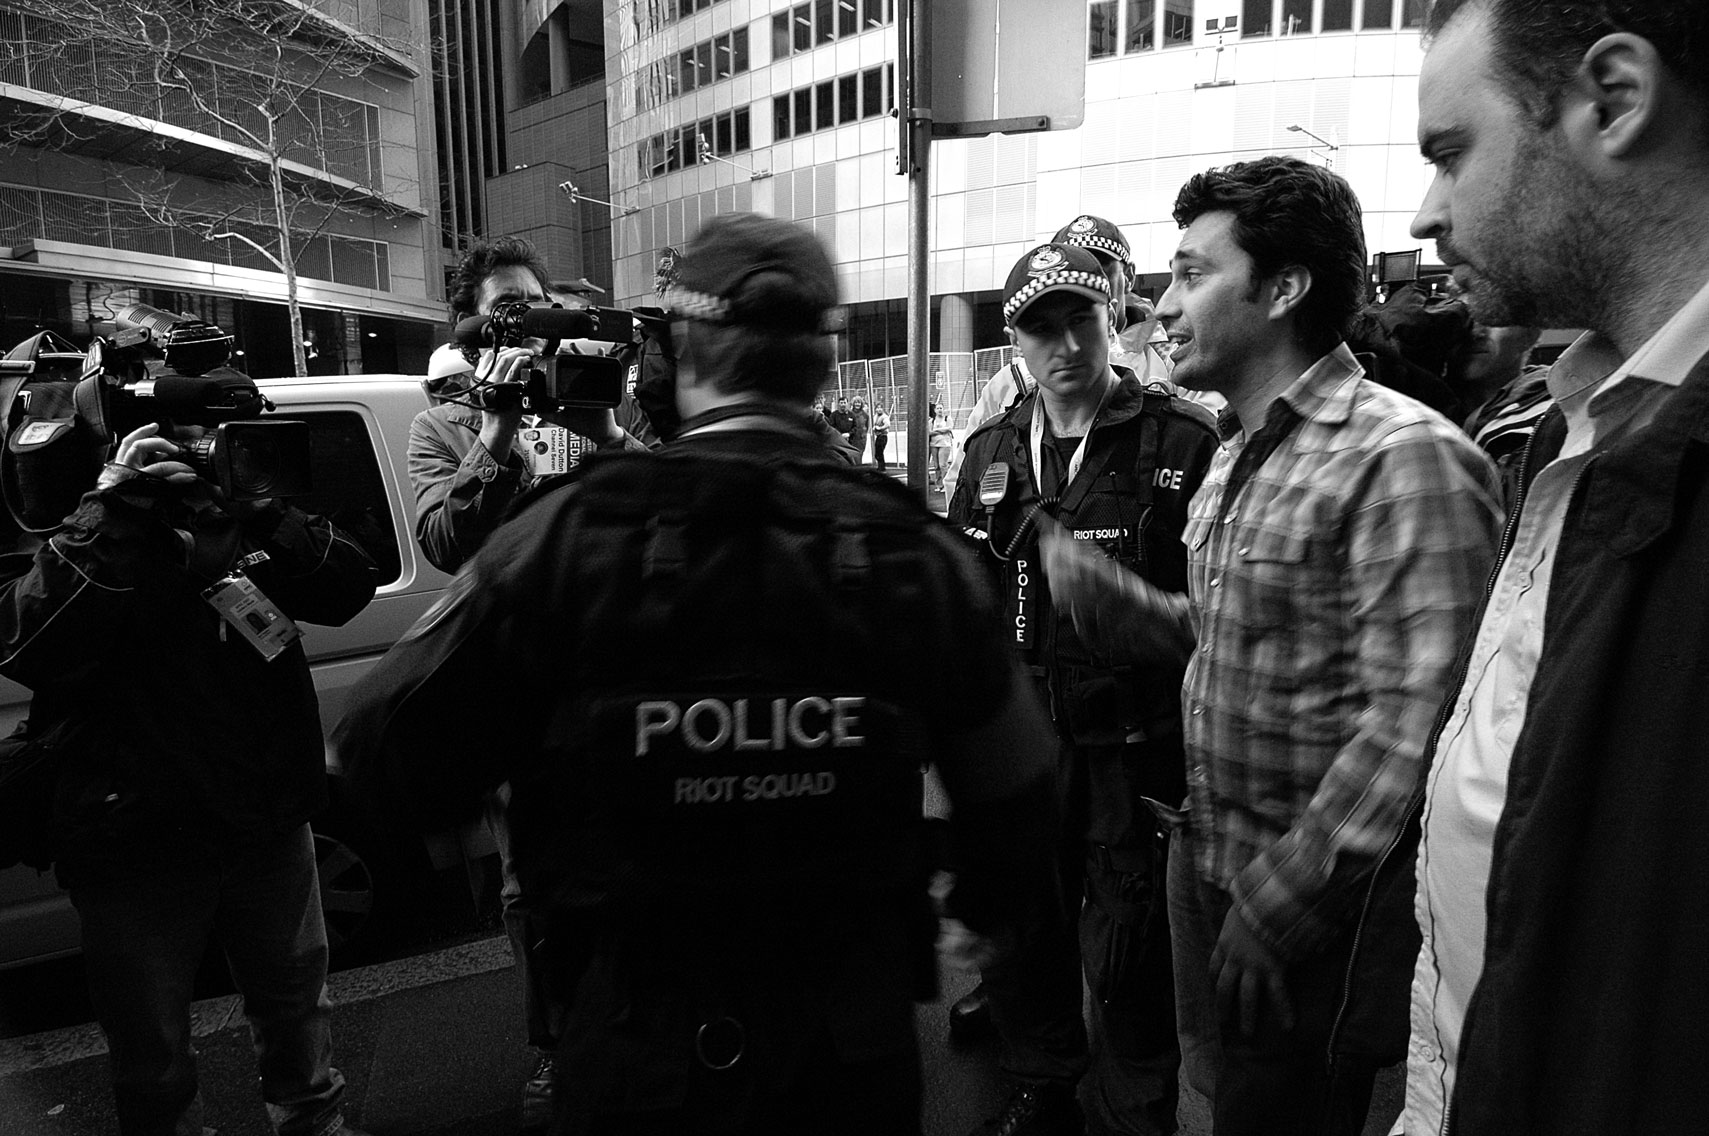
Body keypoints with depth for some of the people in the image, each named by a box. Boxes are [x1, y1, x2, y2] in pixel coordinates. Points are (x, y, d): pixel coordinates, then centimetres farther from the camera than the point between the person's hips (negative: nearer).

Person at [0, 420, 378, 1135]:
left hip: (270, 818, 3)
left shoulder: (240, 510, 2)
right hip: (136, 841, -3)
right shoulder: (71, 533, -7)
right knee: (152, 1051, 14)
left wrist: (270, 517, -20)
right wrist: (111, 512, -26)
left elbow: (350, 589, -6)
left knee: (294, 1002, 23)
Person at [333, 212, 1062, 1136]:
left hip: (647, 1036, -1)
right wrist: (990, 912, 17)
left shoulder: (566, 537, -17)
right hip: (859, 1041, 2)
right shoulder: (912, 550, -11)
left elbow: (386, 747, -12)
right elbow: (1011, 783, -2)